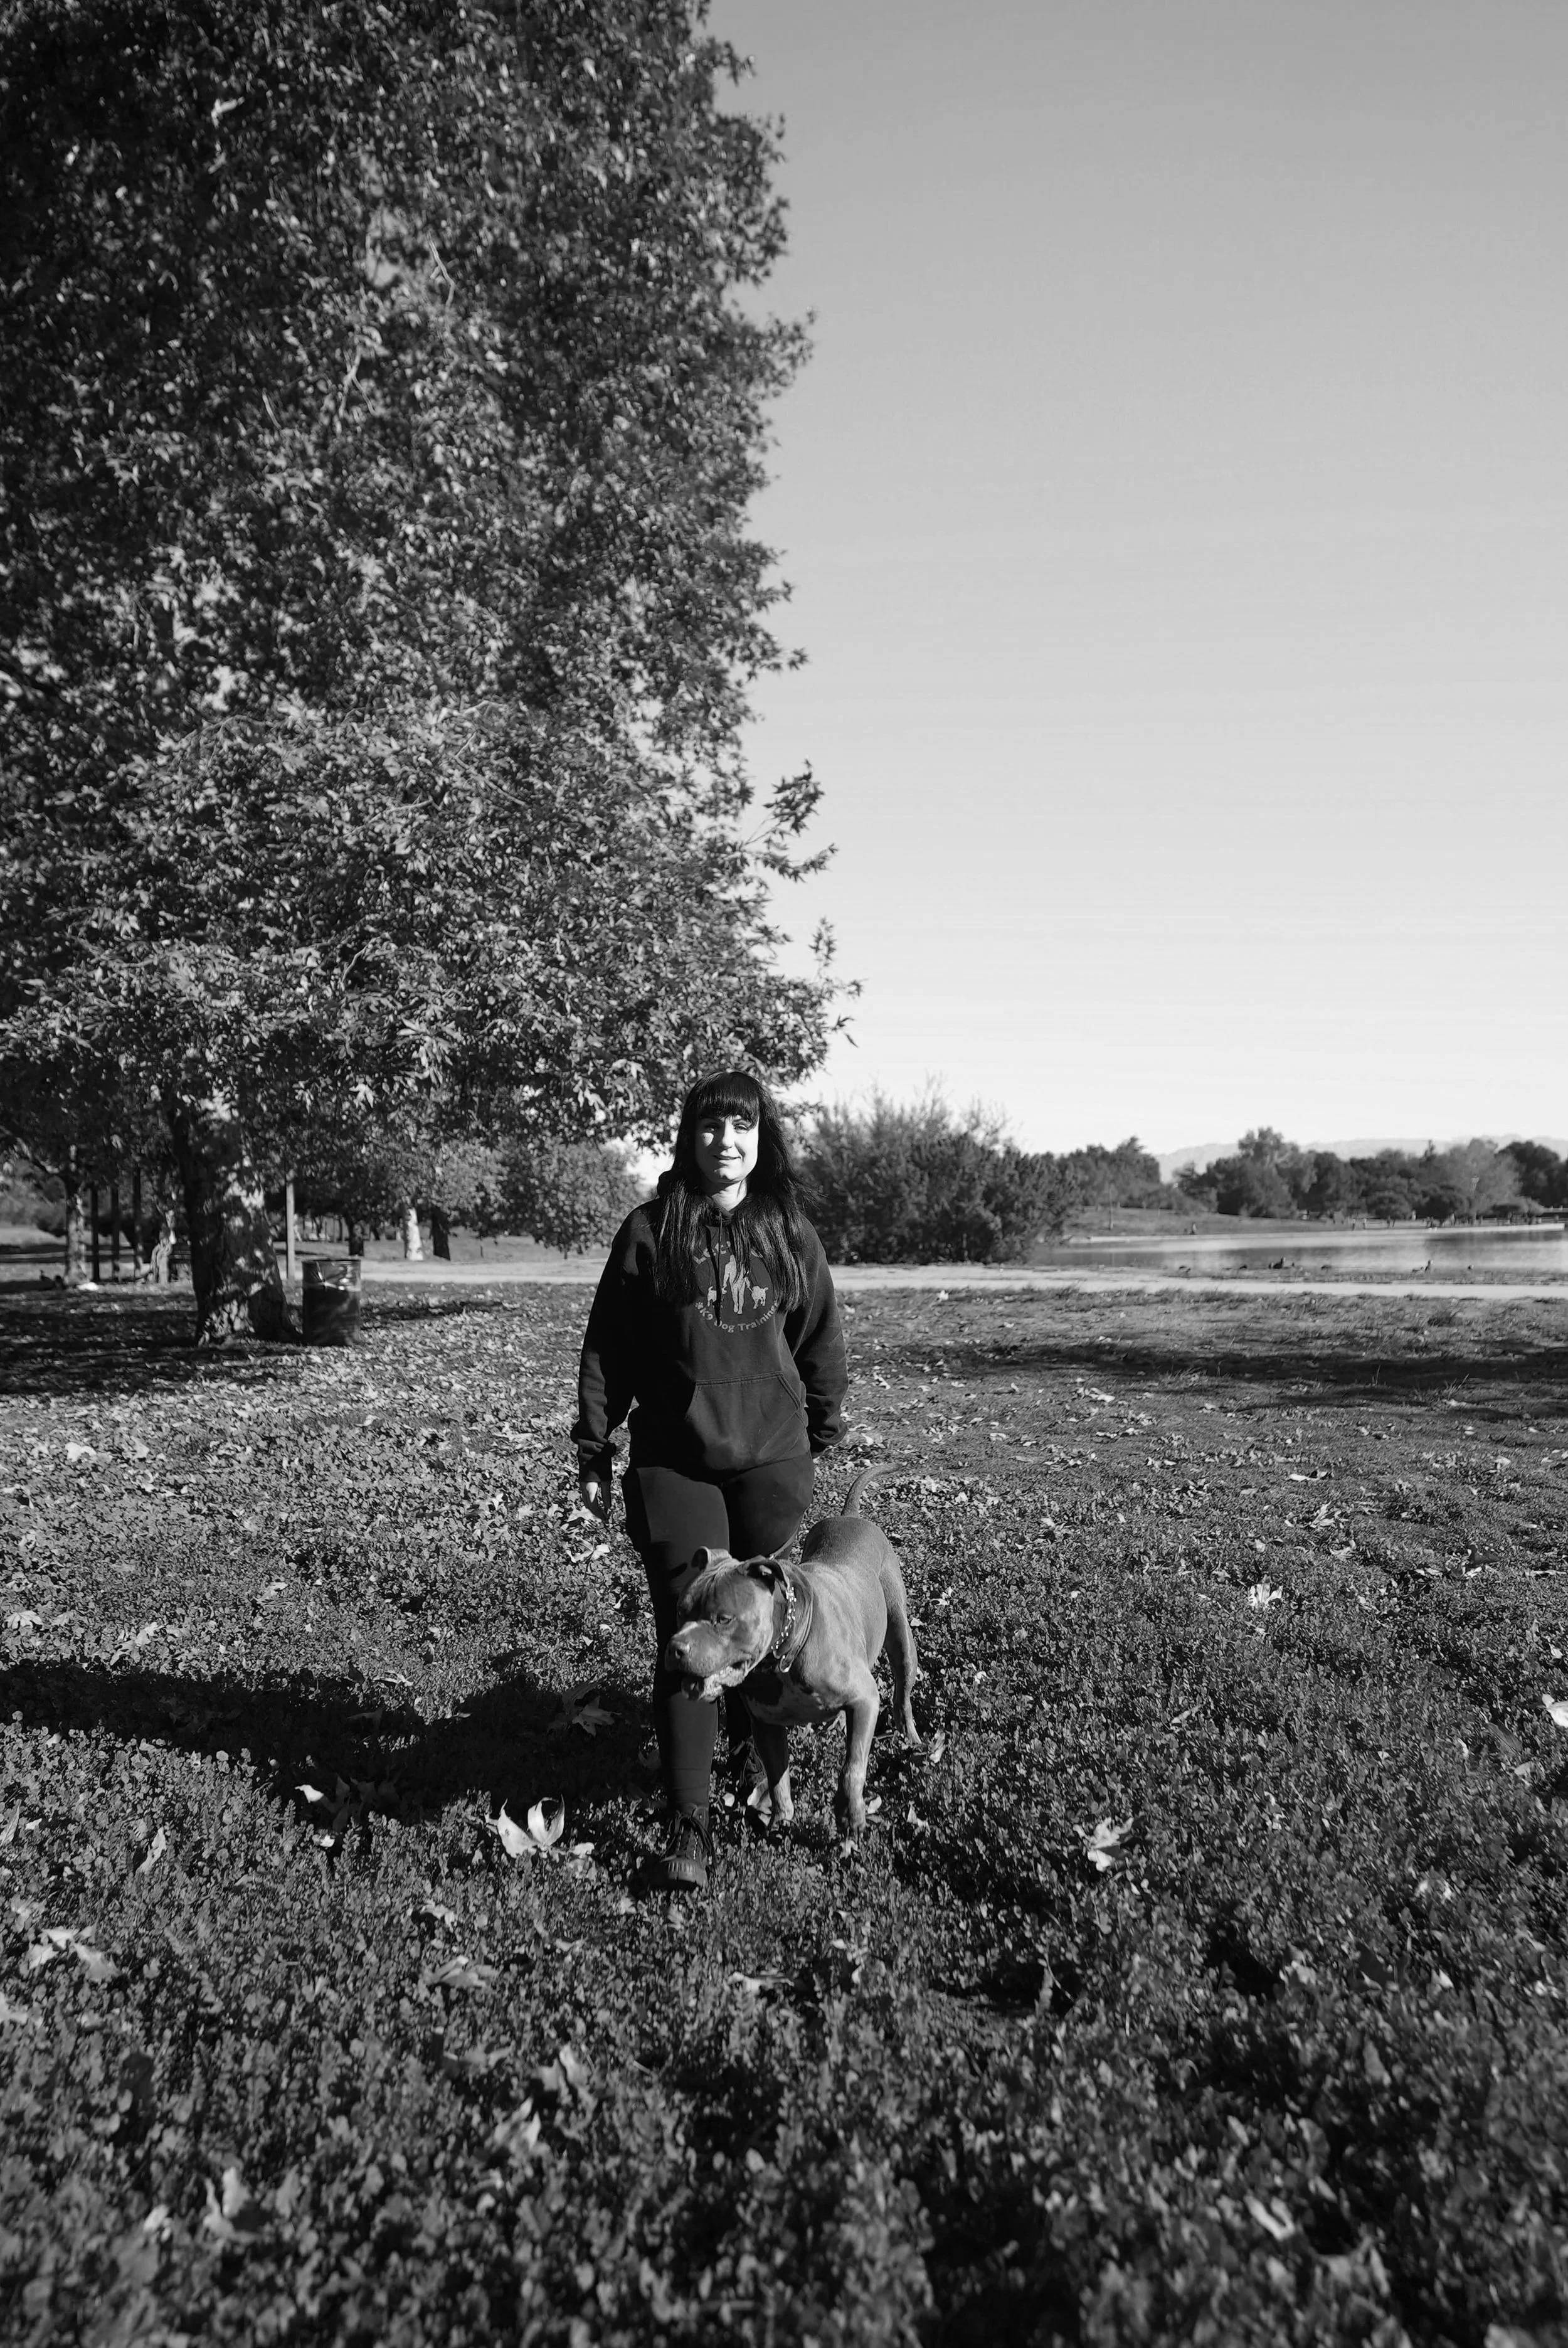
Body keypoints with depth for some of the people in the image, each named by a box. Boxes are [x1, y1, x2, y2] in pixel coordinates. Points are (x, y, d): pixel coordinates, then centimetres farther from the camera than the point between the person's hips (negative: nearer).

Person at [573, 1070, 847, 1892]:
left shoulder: (790, 1232, 3)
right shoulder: (650, 1231, -3)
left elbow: (820, 1340, 11)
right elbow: (607, 1348, 0)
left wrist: (821, 1434, 15)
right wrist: (592, 1452, 0)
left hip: (773, 1461, 2)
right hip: (673, 1464, -2)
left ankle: (756, 1734, 42)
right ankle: (690, 1823, 0)